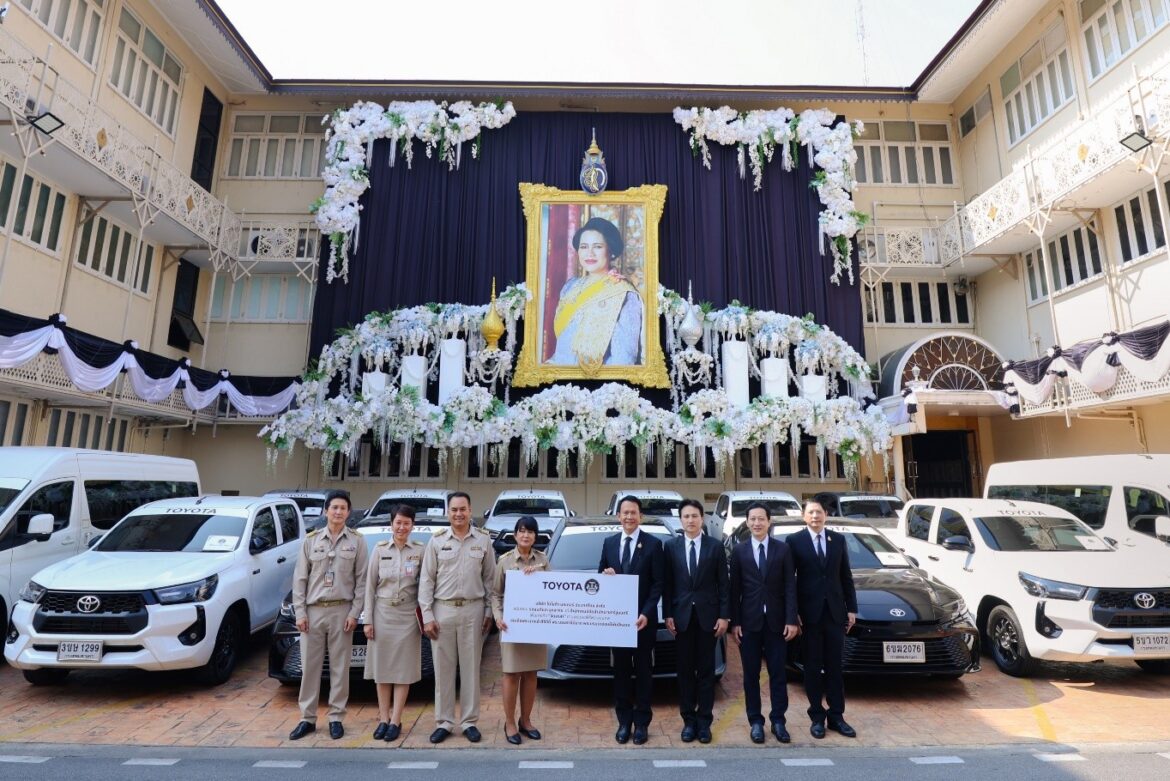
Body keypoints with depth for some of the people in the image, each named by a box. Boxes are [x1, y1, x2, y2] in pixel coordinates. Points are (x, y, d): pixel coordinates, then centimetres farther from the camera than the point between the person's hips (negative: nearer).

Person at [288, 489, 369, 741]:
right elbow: (300, 578, 5)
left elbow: (362, 580, -1)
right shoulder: (311, 540, 4)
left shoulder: (357, 542, 0)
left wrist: (355, 613, -7)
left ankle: (336, 718, 18)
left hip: (342, 611, -1)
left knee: (340, 667, 6)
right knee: (309, 666, 8)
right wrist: (299, 612, -2)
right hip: (313, 611, 2)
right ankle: (308, 718, 21)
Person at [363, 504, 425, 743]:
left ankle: (395, 721, 12)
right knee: (382, 668, 7)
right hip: (382, 613, 1)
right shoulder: (379, 549, 1)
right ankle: (383, 718, 19)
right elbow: (370, 585, 3)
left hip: (408, 614, -1)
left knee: (404, 669, 3)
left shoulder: (420, 550, -2)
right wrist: (368, 619, 0)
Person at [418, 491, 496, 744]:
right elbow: (426, 580, 2)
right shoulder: (437, 541, 2)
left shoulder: (483, 541, 2)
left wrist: (489, 612, 3)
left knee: (471, 668, 7)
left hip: (473, 611, 0)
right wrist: (427, 616, -3)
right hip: (442, 610, 0)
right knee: (443, 669, 7)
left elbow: (489, 579, 6)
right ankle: (444, 722, 21)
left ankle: (469, 721, 20)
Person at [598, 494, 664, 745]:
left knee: (643, 671, 9)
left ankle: (641, 723, 21)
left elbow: (658, 583, -7)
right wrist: (605, 574, -12)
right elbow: (600, 575, 12)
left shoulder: (653, 544, -6)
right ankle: (624, 721, 25)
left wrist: (646, 613, -16)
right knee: (621, 671, 12)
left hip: (643, 618, -3)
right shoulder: (609, 543, 6)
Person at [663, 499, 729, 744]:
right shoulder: (671, 546, 2)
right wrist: (668, 615, -3)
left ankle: (704, 721, 17)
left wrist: (724, 616, -5)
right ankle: (689, 720, 18)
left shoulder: (715, 547, 1)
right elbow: (667, 584, 2)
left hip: (708, 616, -1)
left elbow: (723, 585, 1)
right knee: (685, 670, 8)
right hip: (681, 616, 1)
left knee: (706, 670, 7)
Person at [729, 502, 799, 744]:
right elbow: (735, 589, 1)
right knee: (751, 675, 7)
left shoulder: (783, 549, 1)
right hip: (749, 622, 0)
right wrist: (734, 622, -4)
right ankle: (756, 721, 19)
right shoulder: (739, 551, 1)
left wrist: (791, 619, -8)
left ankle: (778, 720, 20)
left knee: (777, 673, 8)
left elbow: (790, 586, -1)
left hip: (776, 621, 0)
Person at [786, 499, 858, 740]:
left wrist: (851, 609, 6)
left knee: (834, 666, 10)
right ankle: (817, 717, 17)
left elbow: (846, 577, 11)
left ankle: (836, 715, 20)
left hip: (835, 612, 3)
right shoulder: (794, 541, -4)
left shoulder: (838, 540, 7)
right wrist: (793, 613, -8)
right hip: (810, 613, -3)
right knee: (813, 667, 7)